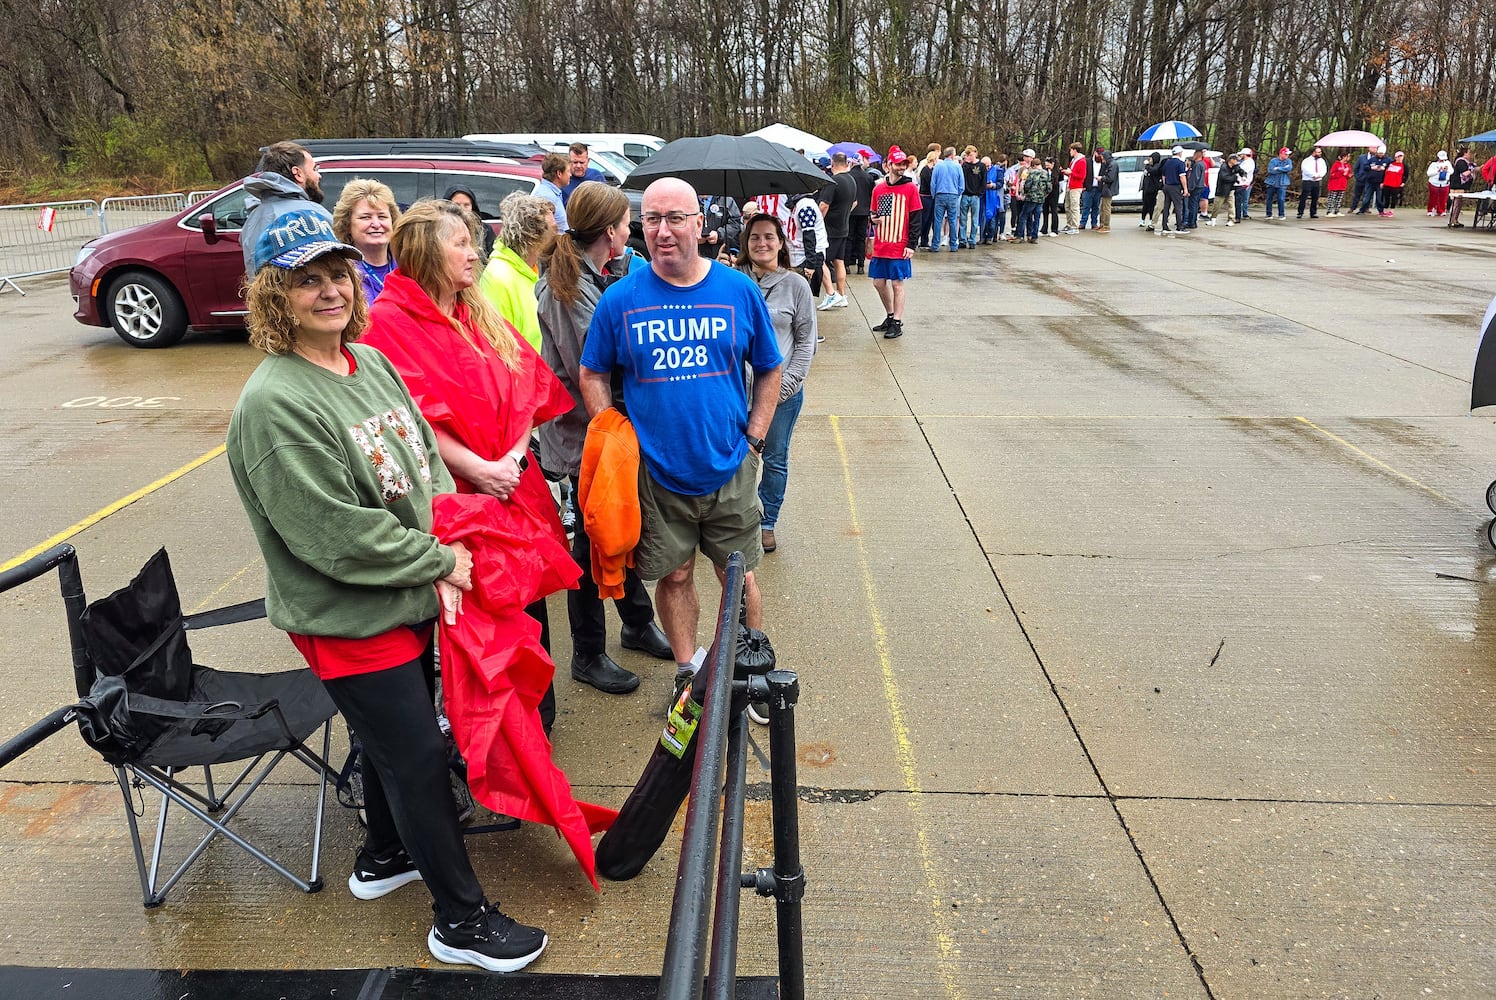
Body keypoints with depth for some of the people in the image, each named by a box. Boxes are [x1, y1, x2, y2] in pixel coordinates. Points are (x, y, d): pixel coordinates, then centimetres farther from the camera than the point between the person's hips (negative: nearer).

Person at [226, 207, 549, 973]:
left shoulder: (371, 363, 2)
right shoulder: (274, 403, -23)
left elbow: (428, 459, 6)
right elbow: (333, 534, -25)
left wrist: (445, 562, -7)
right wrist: (439, 562, -15)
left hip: (409, 601, 8)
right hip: (348, 621, -8)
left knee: (394, 739, 24)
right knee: (420, 755, 3)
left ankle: (383, 856, 49)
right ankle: (461, 919, 21)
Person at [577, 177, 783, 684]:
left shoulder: (739, 290, -3)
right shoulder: (620, 298, -4)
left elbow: (769, 370, 8)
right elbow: (593, 375, 6)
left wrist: (753, 439, -1)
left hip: (730, 470, 0)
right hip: (656, 474, 0)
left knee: (740, 577, 12)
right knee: (674, 577, 12)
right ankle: (687, 674, 32)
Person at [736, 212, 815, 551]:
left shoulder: (796, 285, -2)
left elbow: (806, 341, 1)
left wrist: (788, 383, -8)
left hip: (783, 390, 0)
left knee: (776, 459, 11)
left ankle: (767, 523, 26)